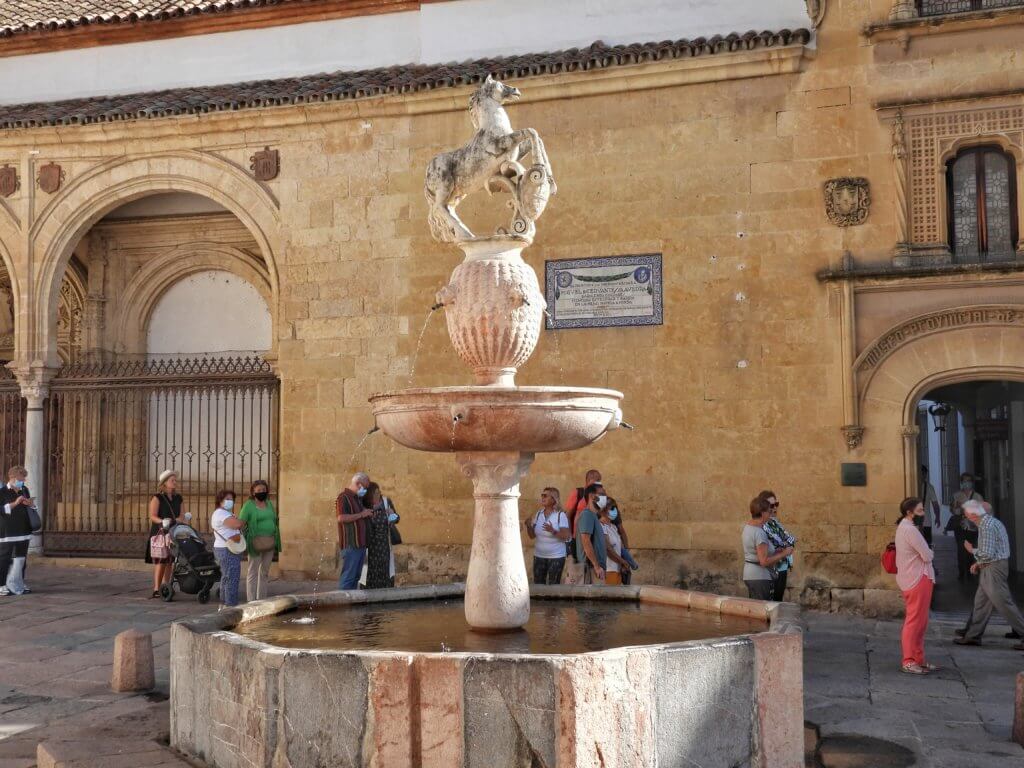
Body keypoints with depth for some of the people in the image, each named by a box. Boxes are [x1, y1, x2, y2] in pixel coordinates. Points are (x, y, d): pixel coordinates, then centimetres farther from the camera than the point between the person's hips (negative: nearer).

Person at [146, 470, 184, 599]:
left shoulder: (178, 498, 13)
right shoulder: (157, 498, -4)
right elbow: (152, 516, -11)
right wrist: (162, 521, -27)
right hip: (159, 532, -6)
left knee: (169, 561, 6)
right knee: (160, 561, -11)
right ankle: (156, 589, -12)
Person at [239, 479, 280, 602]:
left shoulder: (269, 504, 12)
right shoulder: (248, 505, -5)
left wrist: (276, 543, 15)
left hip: (269, 543, 6)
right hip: (256, 543, -6)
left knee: (265, 572, 10)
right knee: (253, 571, -1)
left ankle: (262, 599, 18)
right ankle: (251, 601, 1)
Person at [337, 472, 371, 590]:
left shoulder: (358, 498, 20)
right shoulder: (344, 497, -9)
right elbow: (341, 518, -23)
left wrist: (367, 513, 15)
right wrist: (361, 515, -16)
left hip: (361, 543, 9)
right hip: (350, 544, -9)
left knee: (356, 576, 10)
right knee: (347, 576, -9)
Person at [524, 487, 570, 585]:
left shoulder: (561, 515, -9)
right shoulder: (539, 514, 7)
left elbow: (567, 537, -14)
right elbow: (532, 535, 10)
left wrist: (553, 531, -27)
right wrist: (528, 526, -8)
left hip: (556, 557, -5)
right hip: (539, 556, 5)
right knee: (538, 585, 3)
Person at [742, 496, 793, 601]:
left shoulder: (747, 527, 9)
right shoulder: (759, 533, -20)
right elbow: (764, 561, -23)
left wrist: (778, 551, 10)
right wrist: (784, 554, -13)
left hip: (749, 575, 9)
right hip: (760, 578, -9)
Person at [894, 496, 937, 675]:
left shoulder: (903, 527, 16)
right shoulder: (910, 530, -17)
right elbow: (927, 555, -17)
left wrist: (926, 552, -1)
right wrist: (930, 552, 3)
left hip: (909, 579, 11)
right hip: (918, 579, -11)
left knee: (919, 622, 16)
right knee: (915, 621, -6)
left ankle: (918, 660, 22)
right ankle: (908, 662, -3)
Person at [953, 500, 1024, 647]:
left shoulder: (987, 526, -20)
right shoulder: (990, 522, 13)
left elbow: (987, 554, -23)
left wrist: (972, 550, -7)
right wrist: (979, 562, 12)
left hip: (994, 570, -11)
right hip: (989, 569, 11)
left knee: (1004, 604, -5)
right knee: (981, 603, 13)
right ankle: (973, 636, 18)